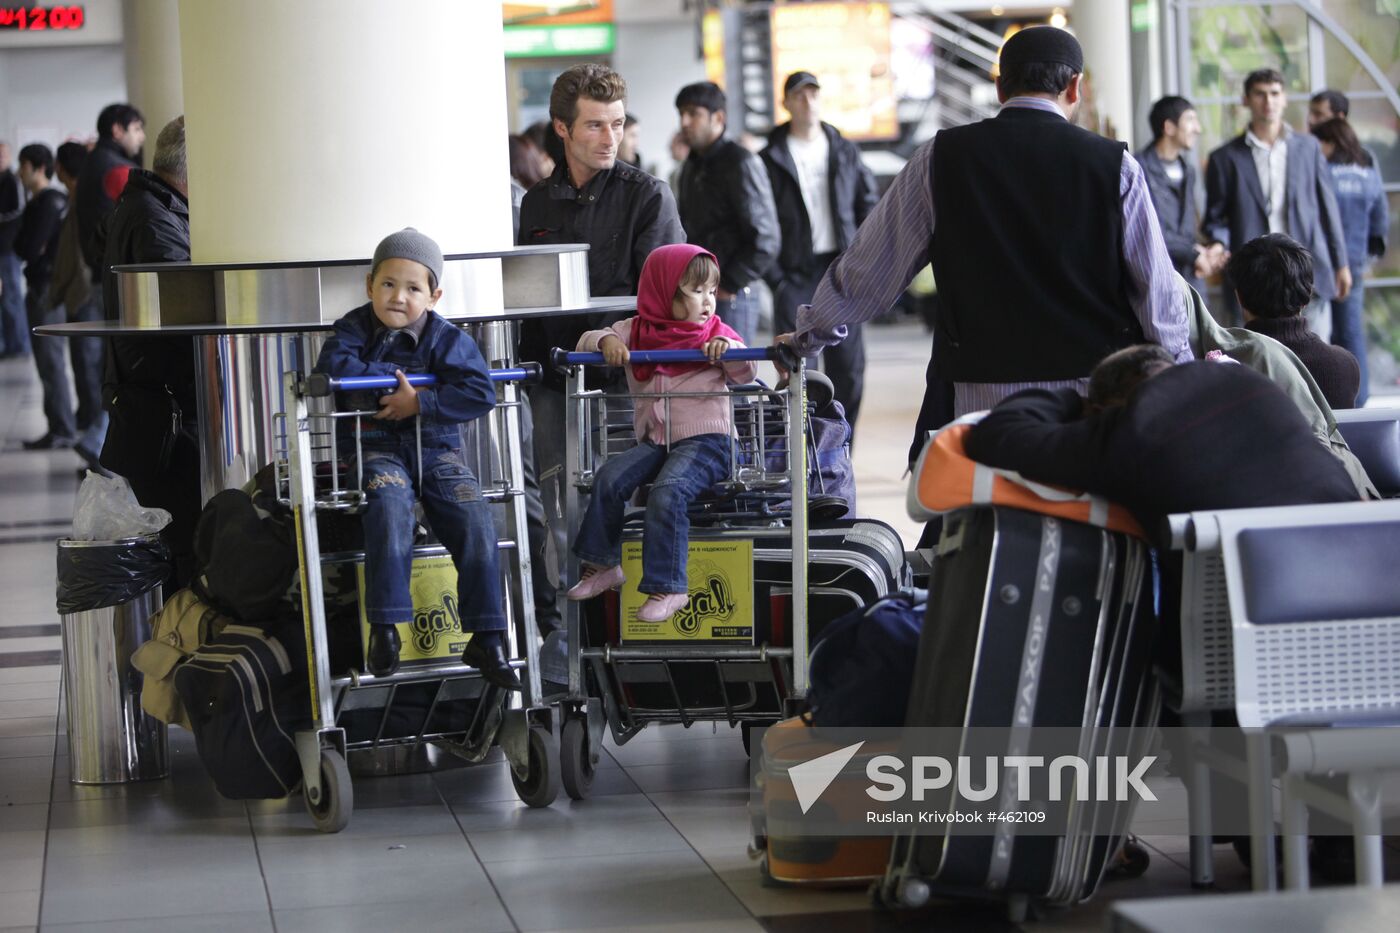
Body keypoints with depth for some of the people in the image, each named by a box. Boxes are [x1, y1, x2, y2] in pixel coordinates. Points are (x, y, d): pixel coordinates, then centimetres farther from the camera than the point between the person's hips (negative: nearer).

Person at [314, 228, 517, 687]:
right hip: (376, 447, -1)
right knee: (391, 509, -33)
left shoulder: (446, 338, -3)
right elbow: (331, 365, -19)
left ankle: (486, 639, -9)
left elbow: (480, 392, -14)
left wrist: (421, 402, -21)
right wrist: (392, 374, -16)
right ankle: (384, 629, -29)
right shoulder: (356, 329, 0)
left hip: (436, 447, 2)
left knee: (476, 521, -17)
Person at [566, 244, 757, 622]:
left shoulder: (716, 332, 6)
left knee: (668, 491, -29)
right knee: (610, 477, -20)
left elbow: (746, 374, -1)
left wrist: (728, 348, -21)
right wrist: (606, 341, -15)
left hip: (705, 439, -4)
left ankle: (667, 587, -27)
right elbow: (587, 340, 8)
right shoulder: (637, 331, 10)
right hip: (653, 441, 4)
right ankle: (603, 565, -5)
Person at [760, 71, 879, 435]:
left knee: (848, 366, 2)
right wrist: (775, 279, -8)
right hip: (795, 274, -3)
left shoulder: (845, 152, 11)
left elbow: (869, 208, 13)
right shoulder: (771, 159, 2)